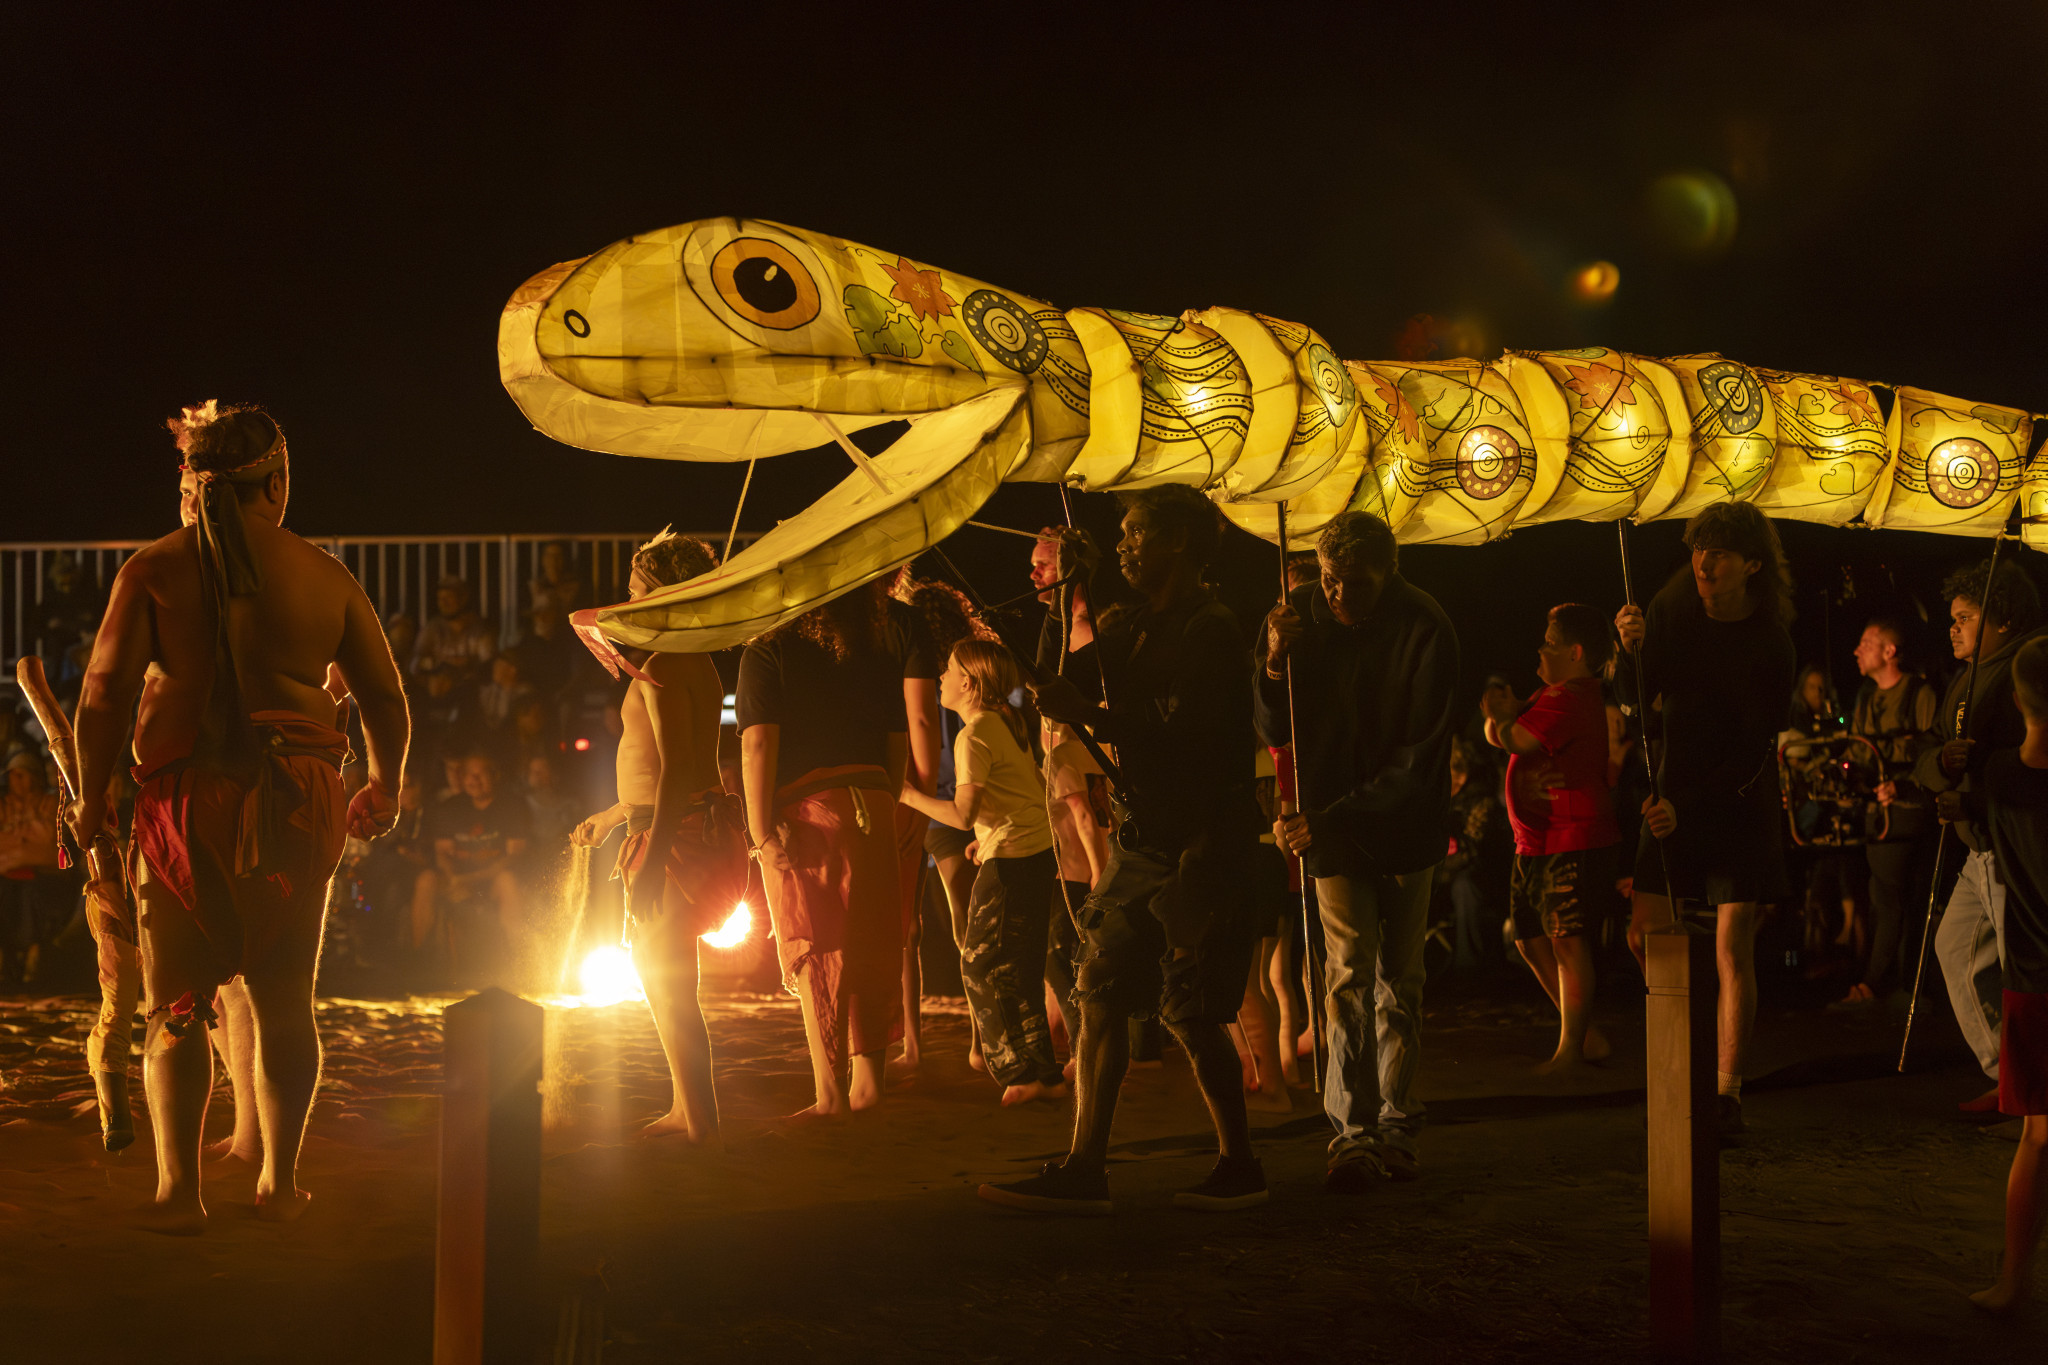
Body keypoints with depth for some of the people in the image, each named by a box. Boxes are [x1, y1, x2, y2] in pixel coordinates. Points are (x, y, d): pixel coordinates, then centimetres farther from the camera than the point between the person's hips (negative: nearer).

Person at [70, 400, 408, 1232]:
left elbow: (104, 696, -5)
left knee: (176, 1003, 7)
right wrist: (384, 786, 26)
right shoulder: (323, 576, 3)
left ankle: (177, 1187, -3)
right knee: (284, 999, 12)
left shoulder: (156, 569, -2)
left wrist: (92, 797, 9)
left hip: (188, 801, -1)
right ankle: (280, 1180, 19)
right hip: (299, 804, 1)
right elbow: (384, 696, 10)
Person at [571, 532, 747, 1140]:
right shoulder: (699, 665, 16)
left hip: (676, 836, -10)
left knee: (667, 982, -3)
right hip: (698, 826, 10)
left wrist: (652, 855, -26)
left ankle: (700, 1123, 1)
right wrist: (614, 815, 34)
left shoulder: (662, 669, -16)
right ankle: (686, 1109, 27)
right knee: (663, 978, 19)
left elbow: (676, 768, -24)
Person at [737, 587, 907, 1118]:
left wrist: (762, 833, -11)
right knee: (868, 946, 12)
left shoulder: (766, 653, -2)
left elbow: (757, 744, -10)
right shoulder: (881, 655, 10)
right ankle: (868, 1071, 11)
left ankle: (829, 1089, 0)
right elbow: (899, 749, 12)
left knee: (813, 951, 0)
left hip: (804, 810, -4)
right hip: (871, 808, 4)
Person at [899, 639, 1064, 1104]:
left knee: (984, 967, -2)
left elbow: (962, 814, -19)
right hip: (1040, 848, 9)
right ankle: (1041, 1074, 16)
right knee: (1018, 971, 13)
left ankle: (1025, 1074, -1)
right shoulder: (1008, 722, 13)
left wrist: (910, 795, -7)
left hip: (1012, 858, -9)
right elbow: (1039, 787, 20)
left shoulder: (973, 735, -14)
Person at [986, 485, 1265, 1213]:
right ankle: (1085, 1169, 7)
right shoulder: (1136, 629, 13)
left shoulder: (1210, 633, -13)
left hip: (1198, 847, -8)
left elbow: (1184, 747, -21)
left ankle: (1240, 1166, 13)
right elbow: (1054, 681, 20)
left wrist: (1087, 714, -23)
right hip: (1142, 839, 9)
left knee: (1192, 1017, -3)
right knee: (1100, 996, 4)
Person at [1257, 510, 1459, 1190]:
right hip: (1331, 822, 1)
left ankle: (1396, 1127, 17)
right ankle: (1353, 1132, -12)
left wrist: (1331, 821, -24)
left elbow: (1419, 758, -19)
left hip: (1406, 823, -1)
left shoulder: (1425, 630, -17)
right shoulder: (1303, 617, -7)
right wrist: (1276, 662, -22)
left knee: (1400, 976, 7)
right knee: (1351, 967, -10)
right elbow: (1275, 732, -3)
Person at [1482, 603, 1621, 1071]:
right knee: (1531, 939, 12)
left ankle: (1570, 1048, -5)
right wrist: (1503, 715, -4)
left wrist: (1501, 717, -2)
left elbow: (1516, 741, -22)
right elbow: (1496, 736, 17)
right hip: (1536, 844, 11)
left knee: (1567, 941, -10)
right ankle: (1588, 1036, 20)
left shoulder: (1571, 699, -15)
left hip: (1572, 843, -11)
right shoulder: (1551, 694, 20)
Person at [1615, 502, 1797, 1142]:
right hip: (1674, 792, 4)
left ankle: (1728, 1092, -1)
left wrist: (1686, 806, -25)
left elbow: (1752, 754, -15)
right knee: (1645, 934, 0)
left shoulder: (1770, 649, -15)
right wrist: (1635, 649, -15)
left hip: (1740, 802, -4)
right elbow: (1642, 702, 5)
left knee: (1733, 950, -7)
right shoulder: (1679, 599, -2)